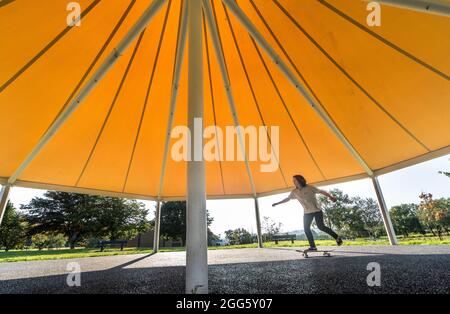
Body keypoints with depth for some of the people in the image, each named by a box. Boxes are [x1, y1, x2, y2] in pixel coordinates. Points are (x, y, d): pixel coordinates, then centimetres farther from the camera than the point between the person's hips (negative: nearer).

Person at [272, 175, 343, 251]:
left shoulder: (309, 188, -11)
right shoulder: (294, 192, 2)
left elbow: (321, 191, -10)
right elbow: (287, 198, 11)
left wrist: (330, 196, -23)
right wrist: (277, 203, 11)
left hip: (316, 210, -5)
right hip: (307, 212, 5)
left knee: (321, 226, -13)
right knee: (306, 228, -4)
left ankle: (337, 237, 9)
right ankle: (312, 246, 4)